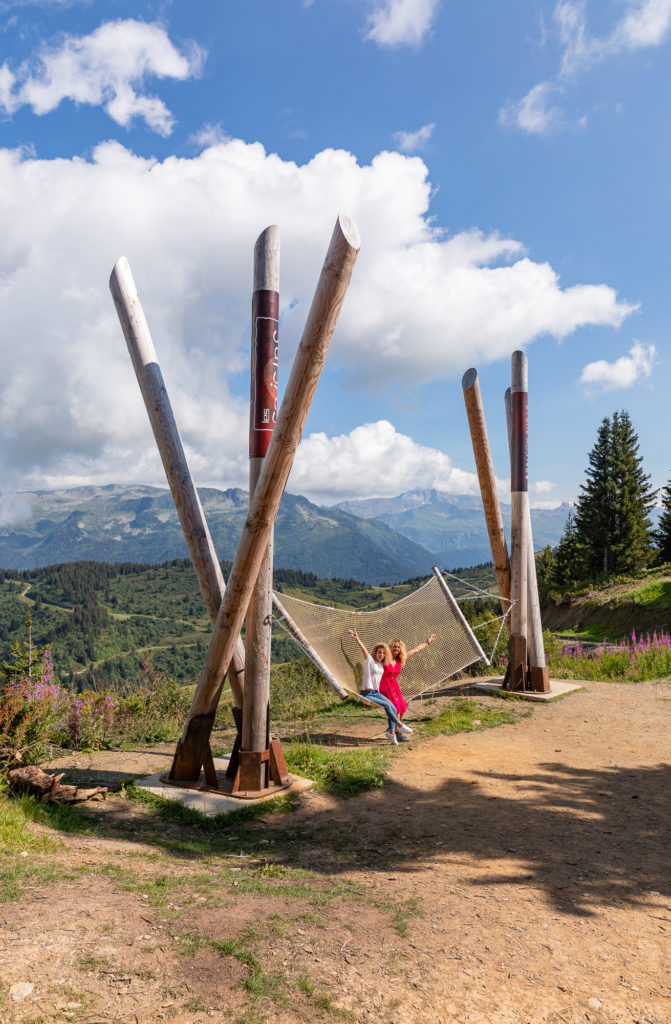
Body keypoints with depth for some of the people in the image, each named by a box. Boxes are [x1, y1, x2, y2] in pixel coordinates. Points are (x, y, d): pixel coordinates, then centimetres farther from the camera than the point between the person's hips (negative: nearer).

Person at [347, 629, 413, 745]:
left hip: (377, 693, 7)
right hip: (367, 694, -7)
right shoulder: (369, 660, -7)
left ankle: (391, 731, 1)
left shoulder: (381, 665, 13)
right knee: (387, 705, -23)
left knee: (393, 708, -9)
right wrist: (357, 639, -44)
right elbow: (364, 649, -26)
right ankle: (399, 725, -9)